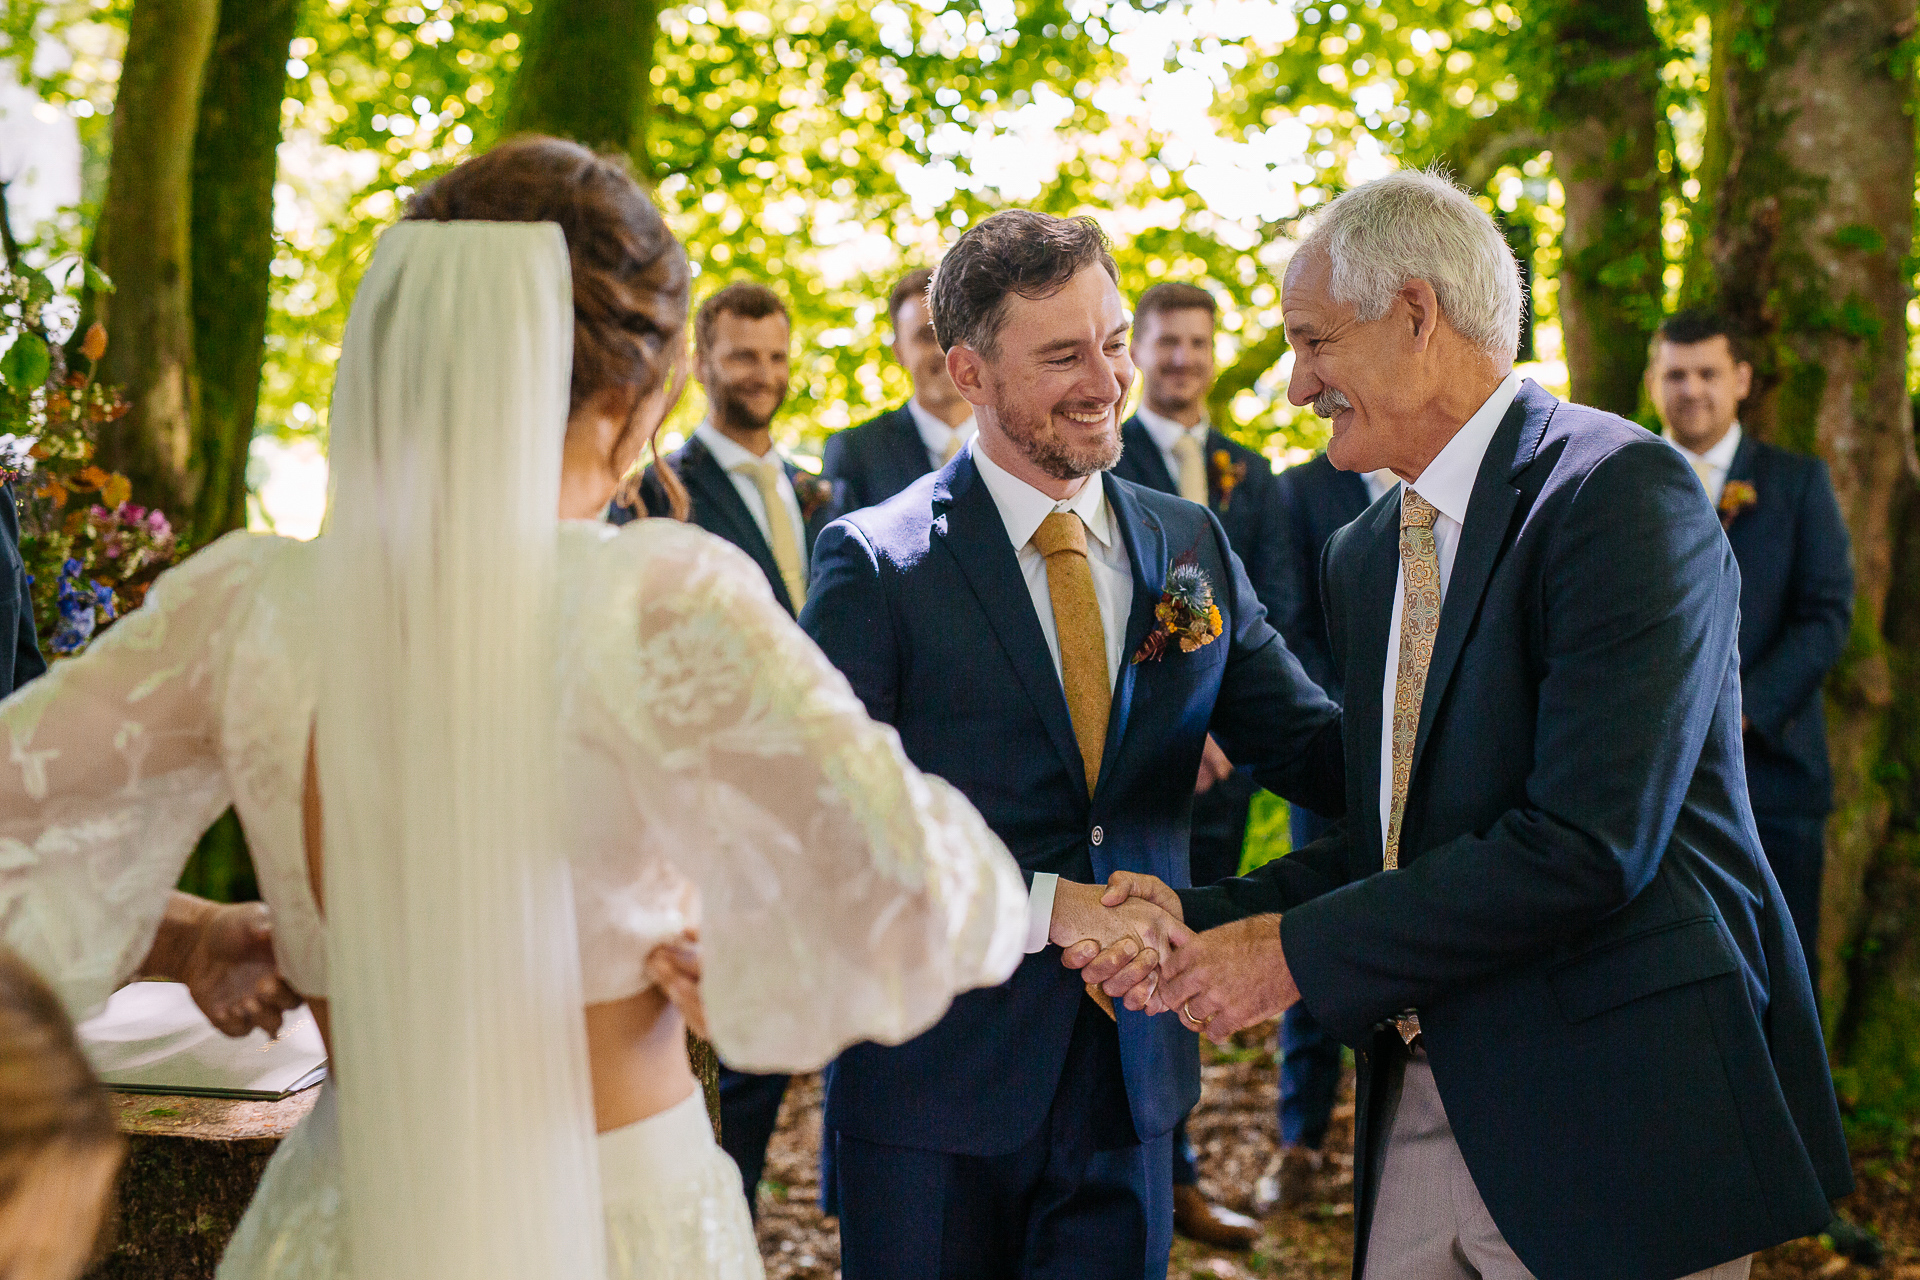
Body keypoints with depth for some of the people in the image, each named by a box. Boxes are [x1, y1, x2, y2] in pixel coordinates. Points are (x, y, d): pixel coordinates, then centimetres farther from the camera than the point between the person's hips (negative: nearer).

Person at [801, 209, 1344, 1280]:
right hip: (938, 1076, -3)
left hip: (1135, 1064, 4)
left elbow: (1316, 748, 2)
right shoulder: (876, 564, -9)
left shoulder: (1193, 548, 6)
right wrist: (1043, 904, -23)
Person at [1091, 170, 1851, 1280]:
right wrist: (1204, 922, -1)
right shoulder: (1365, 556, 13)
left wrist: (1299, 953, -17)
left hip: (1614, 1115, -7)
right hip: (1424, 1104, 7)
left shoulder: (1622, 492, -15)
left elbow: (1585, 844, -23)